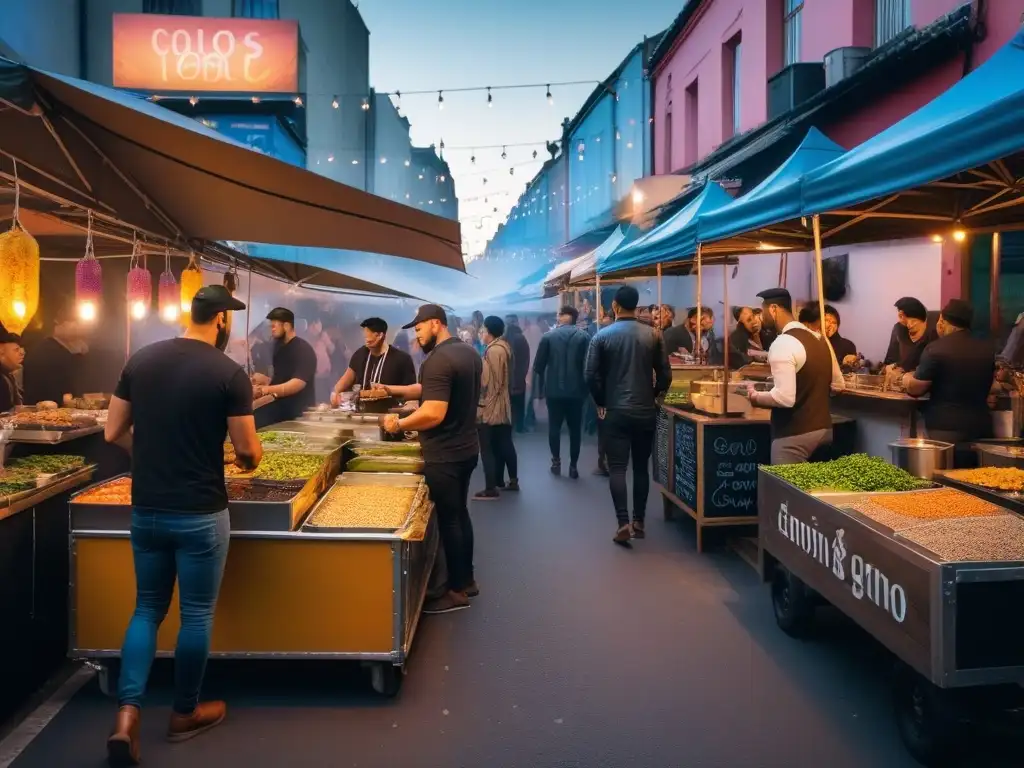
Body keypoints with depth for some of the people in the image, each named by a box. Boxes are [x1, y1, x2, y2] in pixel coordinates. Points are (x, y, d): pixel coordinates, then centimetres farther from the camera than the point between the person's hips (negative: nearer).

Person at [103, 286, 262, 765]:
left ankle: (126, 716, 10)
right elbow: (248, 450, -11)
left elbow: (113, 434, 6)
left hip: (145, 510, 5)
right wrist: (250, 458, 13)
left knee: (147, 608, 18)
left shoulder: (140, 360, 2)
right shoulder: (228, 373, -14)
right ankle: (184, 715, 27)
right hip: (200, 513, -5)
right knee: (196, 614, 11)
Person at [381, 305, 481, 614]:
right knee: (460, 512, 19)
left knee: (448, 519, 1)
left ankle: (457, 591, 12)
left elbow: (434, 413, -28)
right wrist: (393, 390, 13)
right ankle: (467, 579, 30)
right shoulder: (469, 352, 9)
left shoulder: (438, 360, -22)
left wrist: (399, 424, -14)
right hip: (467, 447, 10)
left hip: (444, 455, -10)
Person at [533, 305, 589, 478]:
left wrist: (541, 385, 13)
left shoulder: (548, 337, -2)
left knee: (554, 426, 11)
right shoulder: (584, 337, -3)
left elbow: (538, 365, -1)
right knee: (575, 428, 6)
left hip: (554, 389, 0)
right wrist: (586, 386, 7)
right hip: (576, 390, 0)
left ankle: (556, 462, 12)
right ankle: (573, 465, 6)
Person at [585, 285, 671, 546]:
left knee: (617, 468, 1)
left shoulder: (603, 336, -5)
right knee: (641, 467, 12)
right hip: (646, 411, 2)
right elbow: (665, 374, -2)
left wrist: (601, 402, 9)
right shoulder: (653, 335, -2)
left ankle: (623, 523, -11)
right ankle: (639, 522, 18)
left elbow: (592, 376, -6)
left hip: (616, 411, -2)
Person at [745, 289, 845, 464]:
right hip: (823, 428, 9)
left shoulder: (782, 344, -17)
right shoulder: (819, 339, 10)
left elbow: (785, 398, -24)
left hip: (794, 435, -9)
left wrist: (755, 396, -8)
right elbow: (837, 385, 18)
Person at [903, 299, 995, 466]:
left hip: (947, 429, -6)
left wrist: (907, 377, 14)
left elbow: (914, 389, -7)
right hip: (981, 428, 6)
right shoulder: (988, 348, 6)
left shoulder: (936, 349, -12)